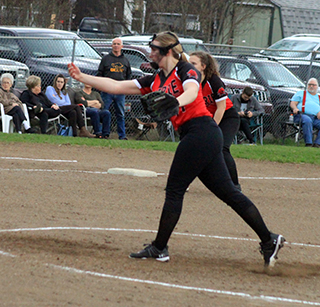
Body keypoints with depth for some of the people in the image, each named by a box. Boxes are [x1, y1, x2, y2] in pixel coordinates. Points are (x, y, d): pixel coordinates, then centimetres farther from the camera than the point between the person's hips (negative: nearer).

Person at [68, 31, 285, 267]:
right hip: (204, 137, 9)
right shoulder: (156, 80, 20)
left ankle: (159, 248, 2)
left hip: (200, 131, -9)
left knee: (174, 190, -4)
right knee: (228, 192, 6)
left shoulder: (186, 70, -3)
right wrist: (81, 77, 13)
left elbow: (191, 91, -26)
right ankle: (269, 240, 5)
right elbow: (116, 86, 18)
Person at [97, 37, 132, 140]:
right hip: (107, 91, -2)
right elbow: (99, 74, 6)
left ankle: (122, 135, 7)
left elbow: (128, 75, 20)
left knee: (121, 114, 4)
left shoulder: (125, 60, 14)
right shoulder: (106, 58, 7)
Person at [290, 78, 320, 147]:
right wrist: (295, 108, -10)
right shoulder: (301, 93, 25)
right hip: (303, 115, -3)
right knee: (307, 121, -40)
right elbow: (292, 103, 14)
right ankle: (308, 143, -41)